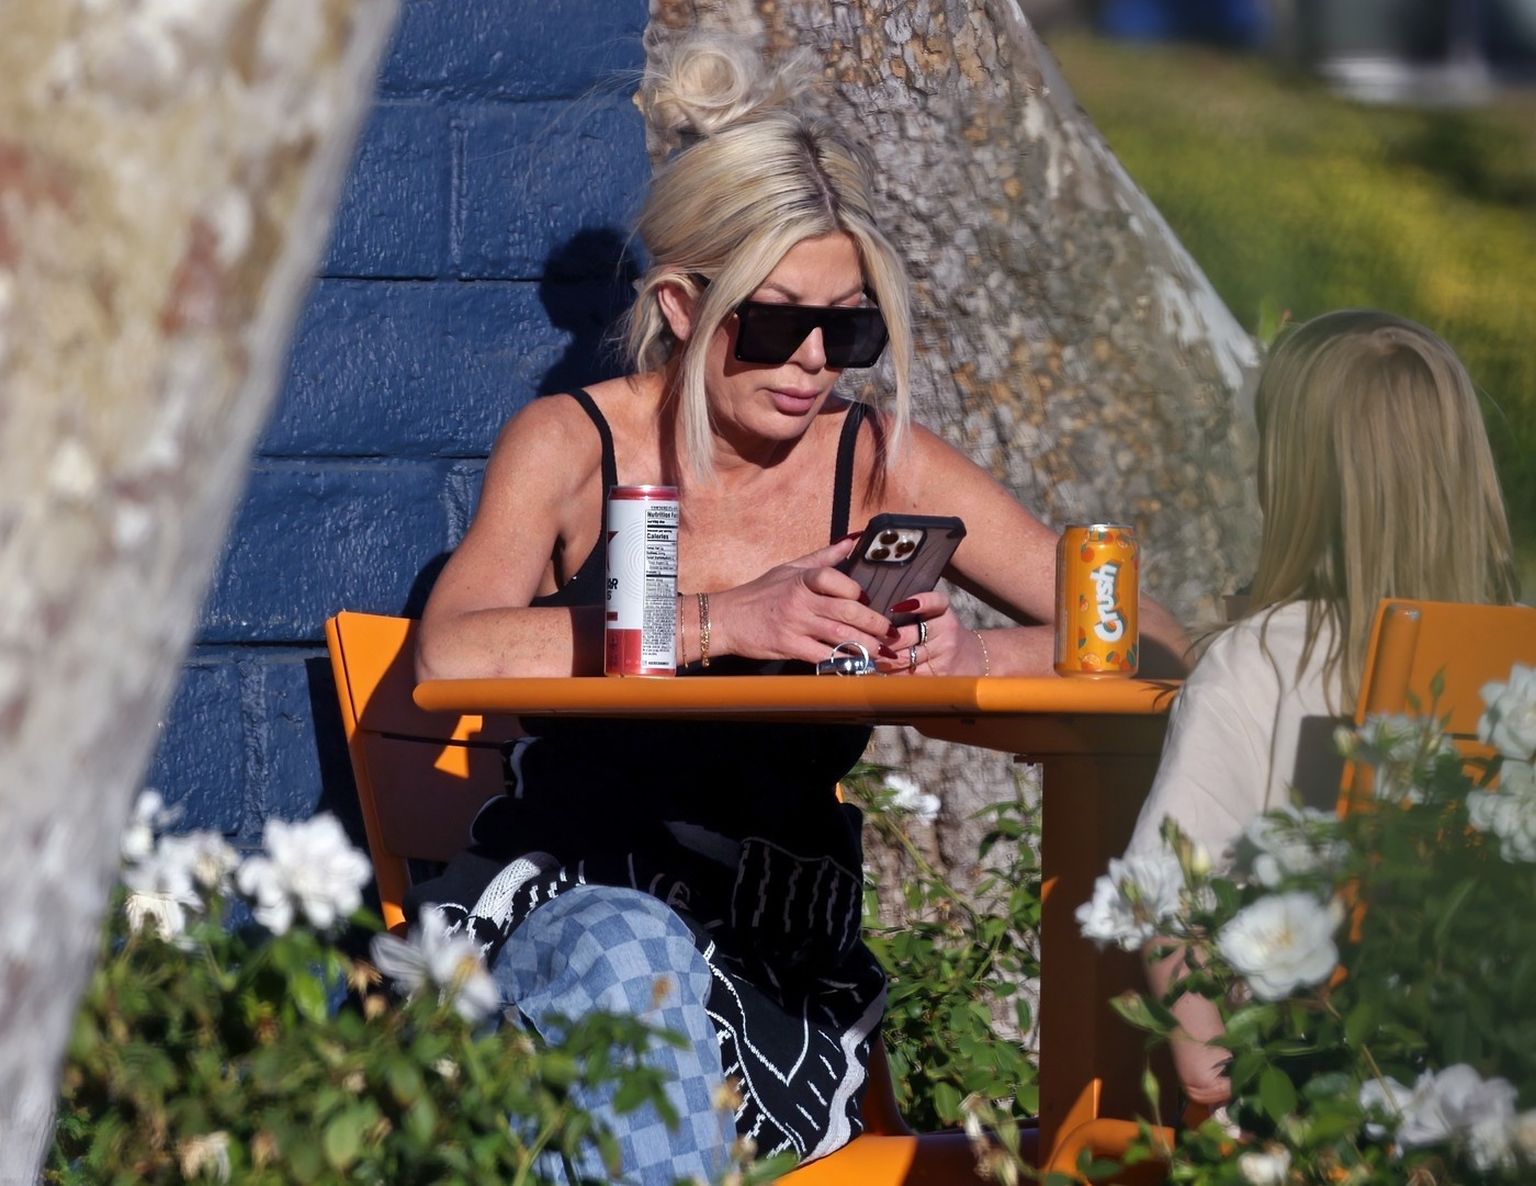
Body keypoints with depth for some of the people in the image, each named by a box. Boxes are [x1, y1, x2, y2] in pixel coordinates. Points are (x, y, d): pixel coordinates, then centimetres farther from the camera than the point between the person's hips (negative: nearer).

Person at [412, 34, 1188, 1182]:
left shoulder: (879, 463, 6)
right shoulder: (571, 443, 3)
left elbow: (1154, 647, 5)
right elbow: (453, 657, -16)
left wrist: (971, 656, -16)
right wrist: (722, 623, -25)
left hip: (775, 968, 1)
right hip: (548, 902, -1)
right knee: (624, 948, -36)